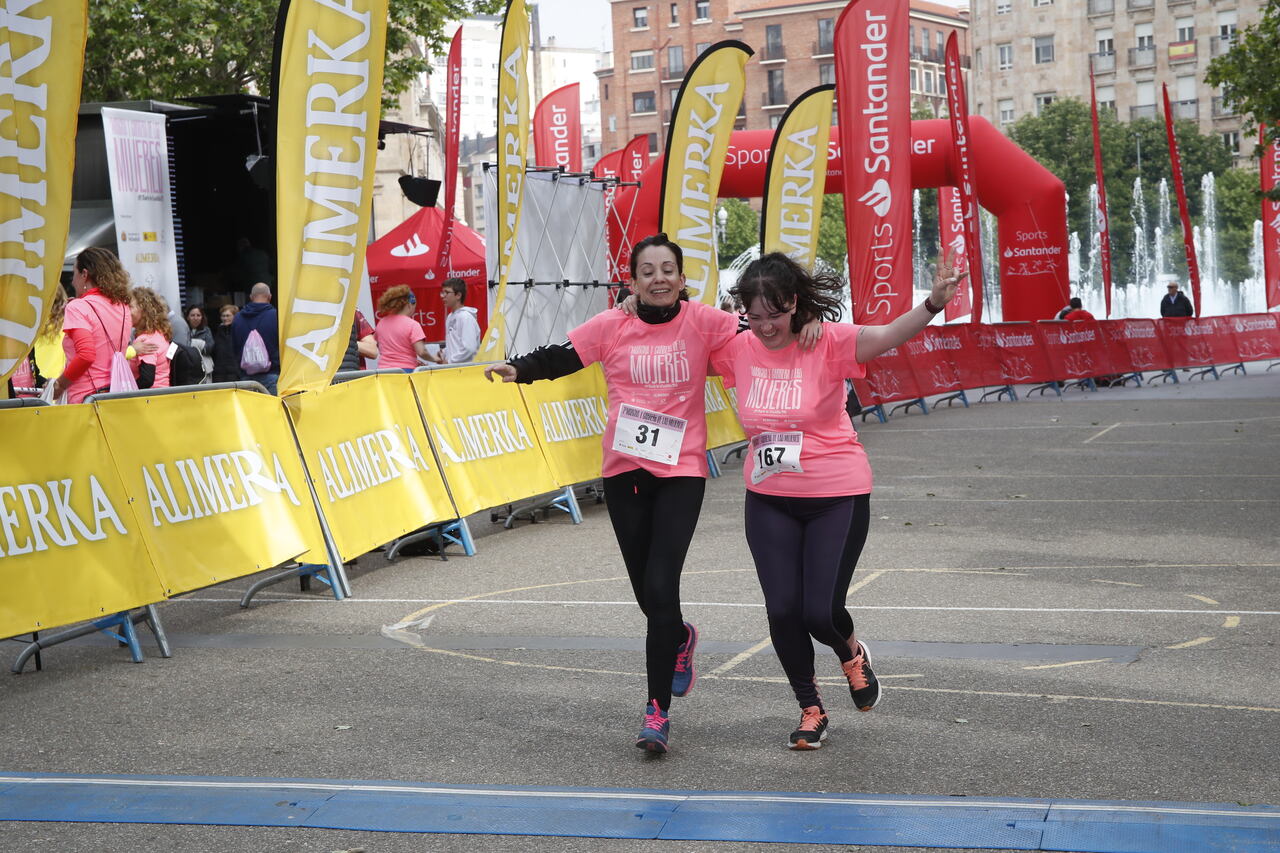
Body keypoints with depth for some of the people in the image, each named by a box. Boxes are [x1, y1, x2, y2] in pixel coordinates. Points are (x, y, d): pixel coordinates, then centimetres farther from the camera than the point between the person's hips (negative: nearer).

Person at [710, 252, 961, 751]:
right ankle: (810, 710, 24)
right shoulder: (739, 350, -2)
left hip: (837, 498, -3)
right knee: (782, 610, 0)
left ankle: (851, 653, 33)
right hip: (769, 502, 4)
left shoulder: (828, 341, -13)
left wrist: (933, 303, -47)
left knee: (821, 613, -6)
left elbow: (887, 336, -30)